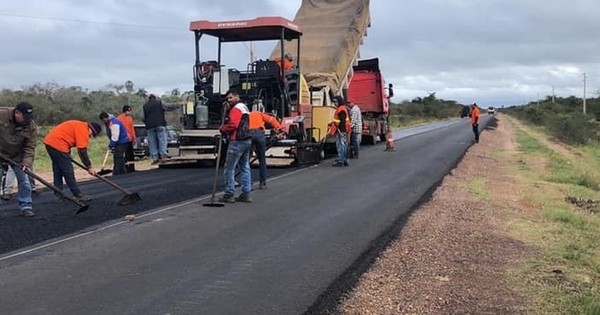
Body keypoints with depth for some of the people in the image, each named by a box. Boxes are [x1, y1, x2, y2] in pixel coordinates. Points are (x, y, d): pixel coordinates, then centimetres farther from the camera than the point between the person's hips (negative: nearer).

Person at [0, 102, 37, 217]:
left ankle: (25, 206, 12)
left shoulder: (31, 126, -17)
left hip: (18, 156, 1)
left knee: (24, 180, 0)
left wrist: (26, 163, -28)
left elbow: (30, 148, -16)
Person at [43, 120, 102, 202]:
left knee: (57, 171, 16)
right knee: (68, 172, -2)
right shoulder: (83, 129, -11)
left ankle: (58, 196, 20)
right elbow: (82, 151, -13)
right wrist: (89, 167, -7)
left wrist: (67, 155, 21)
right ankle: (78, 195, 4)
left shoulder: (79, 126, 18)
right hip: (57, 144, -10)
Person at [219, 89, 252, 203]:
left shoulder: (236, 109, -12)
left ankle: (229, 195, -2)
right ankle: (246, 194, 13)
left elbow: (232, 125, -22)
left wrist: (222, 128, -6)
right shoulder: (244, 107, 20)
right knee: (245, 167, 11)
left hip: (237, 142, -10)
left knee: (230, 168, -4)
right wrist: (227, 109, 6)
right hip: (246, 141, 10)